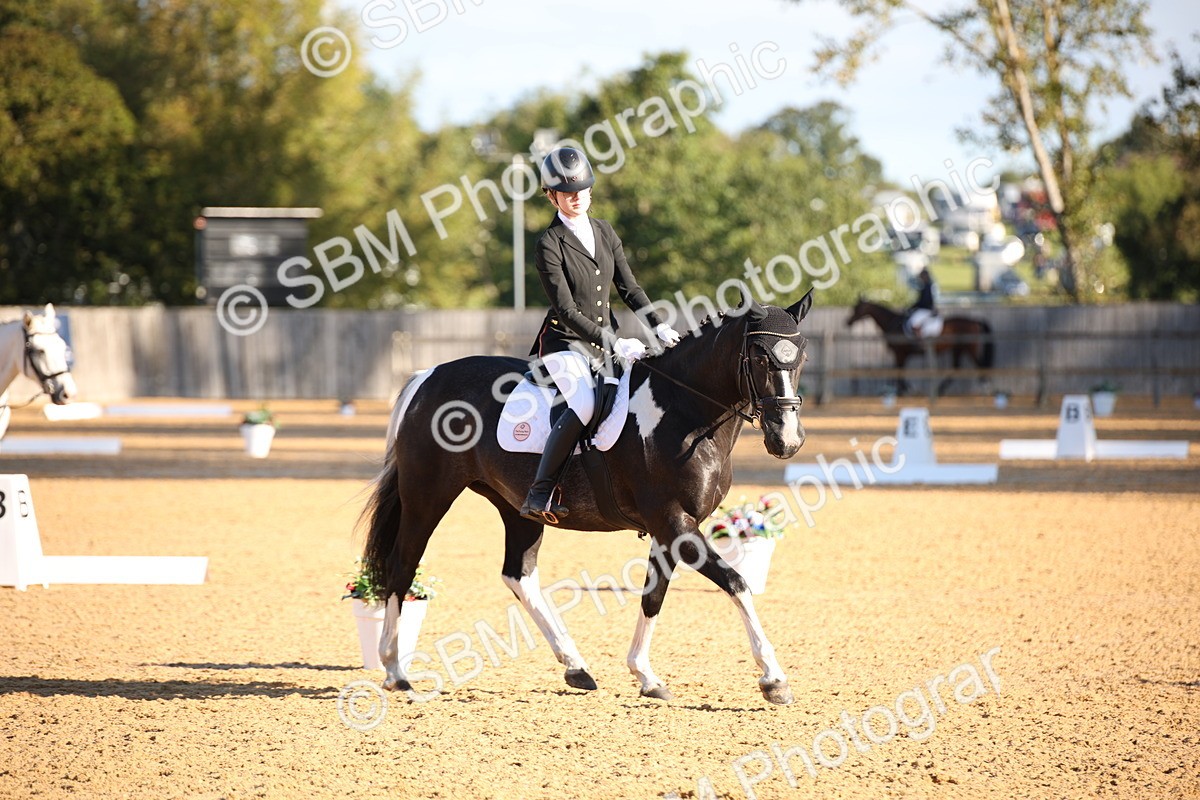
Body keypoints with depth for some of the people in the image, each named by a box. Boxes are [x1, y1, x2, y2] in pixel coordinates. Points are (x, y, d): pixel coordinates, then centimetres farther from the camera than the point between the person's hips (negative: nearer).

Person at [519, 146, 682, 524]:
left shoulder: (604, 232, 8)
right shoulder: (549, 245, -12)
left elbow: (628, 287, 11)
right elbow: (566, 309, -17)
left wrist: (659, 327, -3)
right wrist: (613, 345, -23)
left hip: (607, 342, 7)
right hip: (564, 342, -7)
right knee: (584, 404, -32)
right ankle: (539, 495, -28)